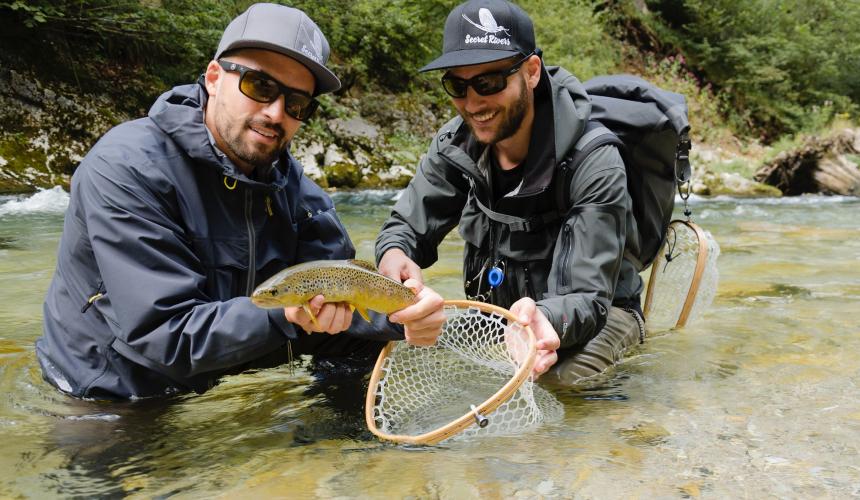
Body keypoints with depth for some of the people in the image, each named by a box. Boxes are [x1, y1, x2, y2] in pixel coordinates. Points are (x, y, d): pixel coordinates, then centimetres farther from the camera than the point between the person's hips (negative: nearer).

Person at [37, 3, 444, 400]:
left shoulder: (296, 189, -3)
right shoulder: (127, 169, -23)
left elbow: (342, 307, -6)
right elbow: (159, 334, -27)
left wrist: (402, 317, -27)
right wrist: (285, 315, -40)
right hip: (108, 408, -3)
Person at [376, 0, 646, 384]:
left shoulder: (594, 164, -26)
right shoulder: (455, 145, -10)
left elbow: (588, 299, -27)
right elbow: (405, 227, -1)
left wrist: (544, 320, -52)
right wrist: (393, 255, -28)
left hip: (597, 312, -5)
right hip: (499, 313, 5)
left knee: (559, 379, -37)